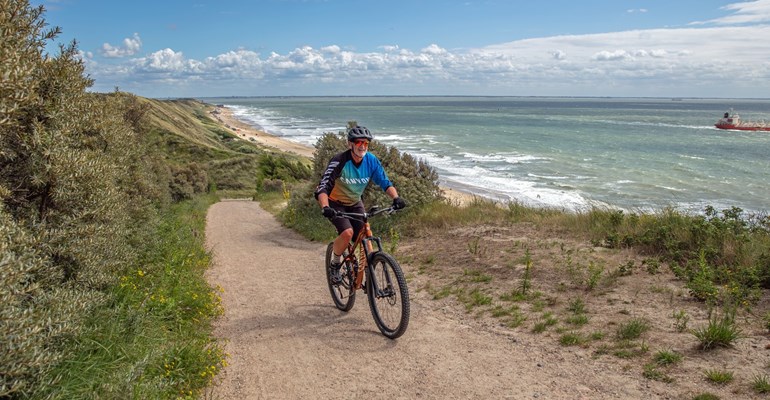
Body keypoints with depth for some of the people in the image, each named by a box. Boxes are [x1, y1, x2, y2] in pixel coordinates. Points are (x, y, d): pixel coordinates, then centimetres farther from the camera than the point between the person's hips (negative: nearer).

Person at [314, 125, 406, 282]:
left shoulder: (371, 161, -14)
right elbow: (323, 188, -33)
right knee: (347, 232, -26)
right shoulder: (339, 161, -28)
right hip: (336, 204, -4)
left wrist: (396, 197, -29)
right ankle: (335, 263, -2)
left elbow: (385, 182, -10)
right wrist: (325, 207, -50)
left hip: (355, 203, 4)